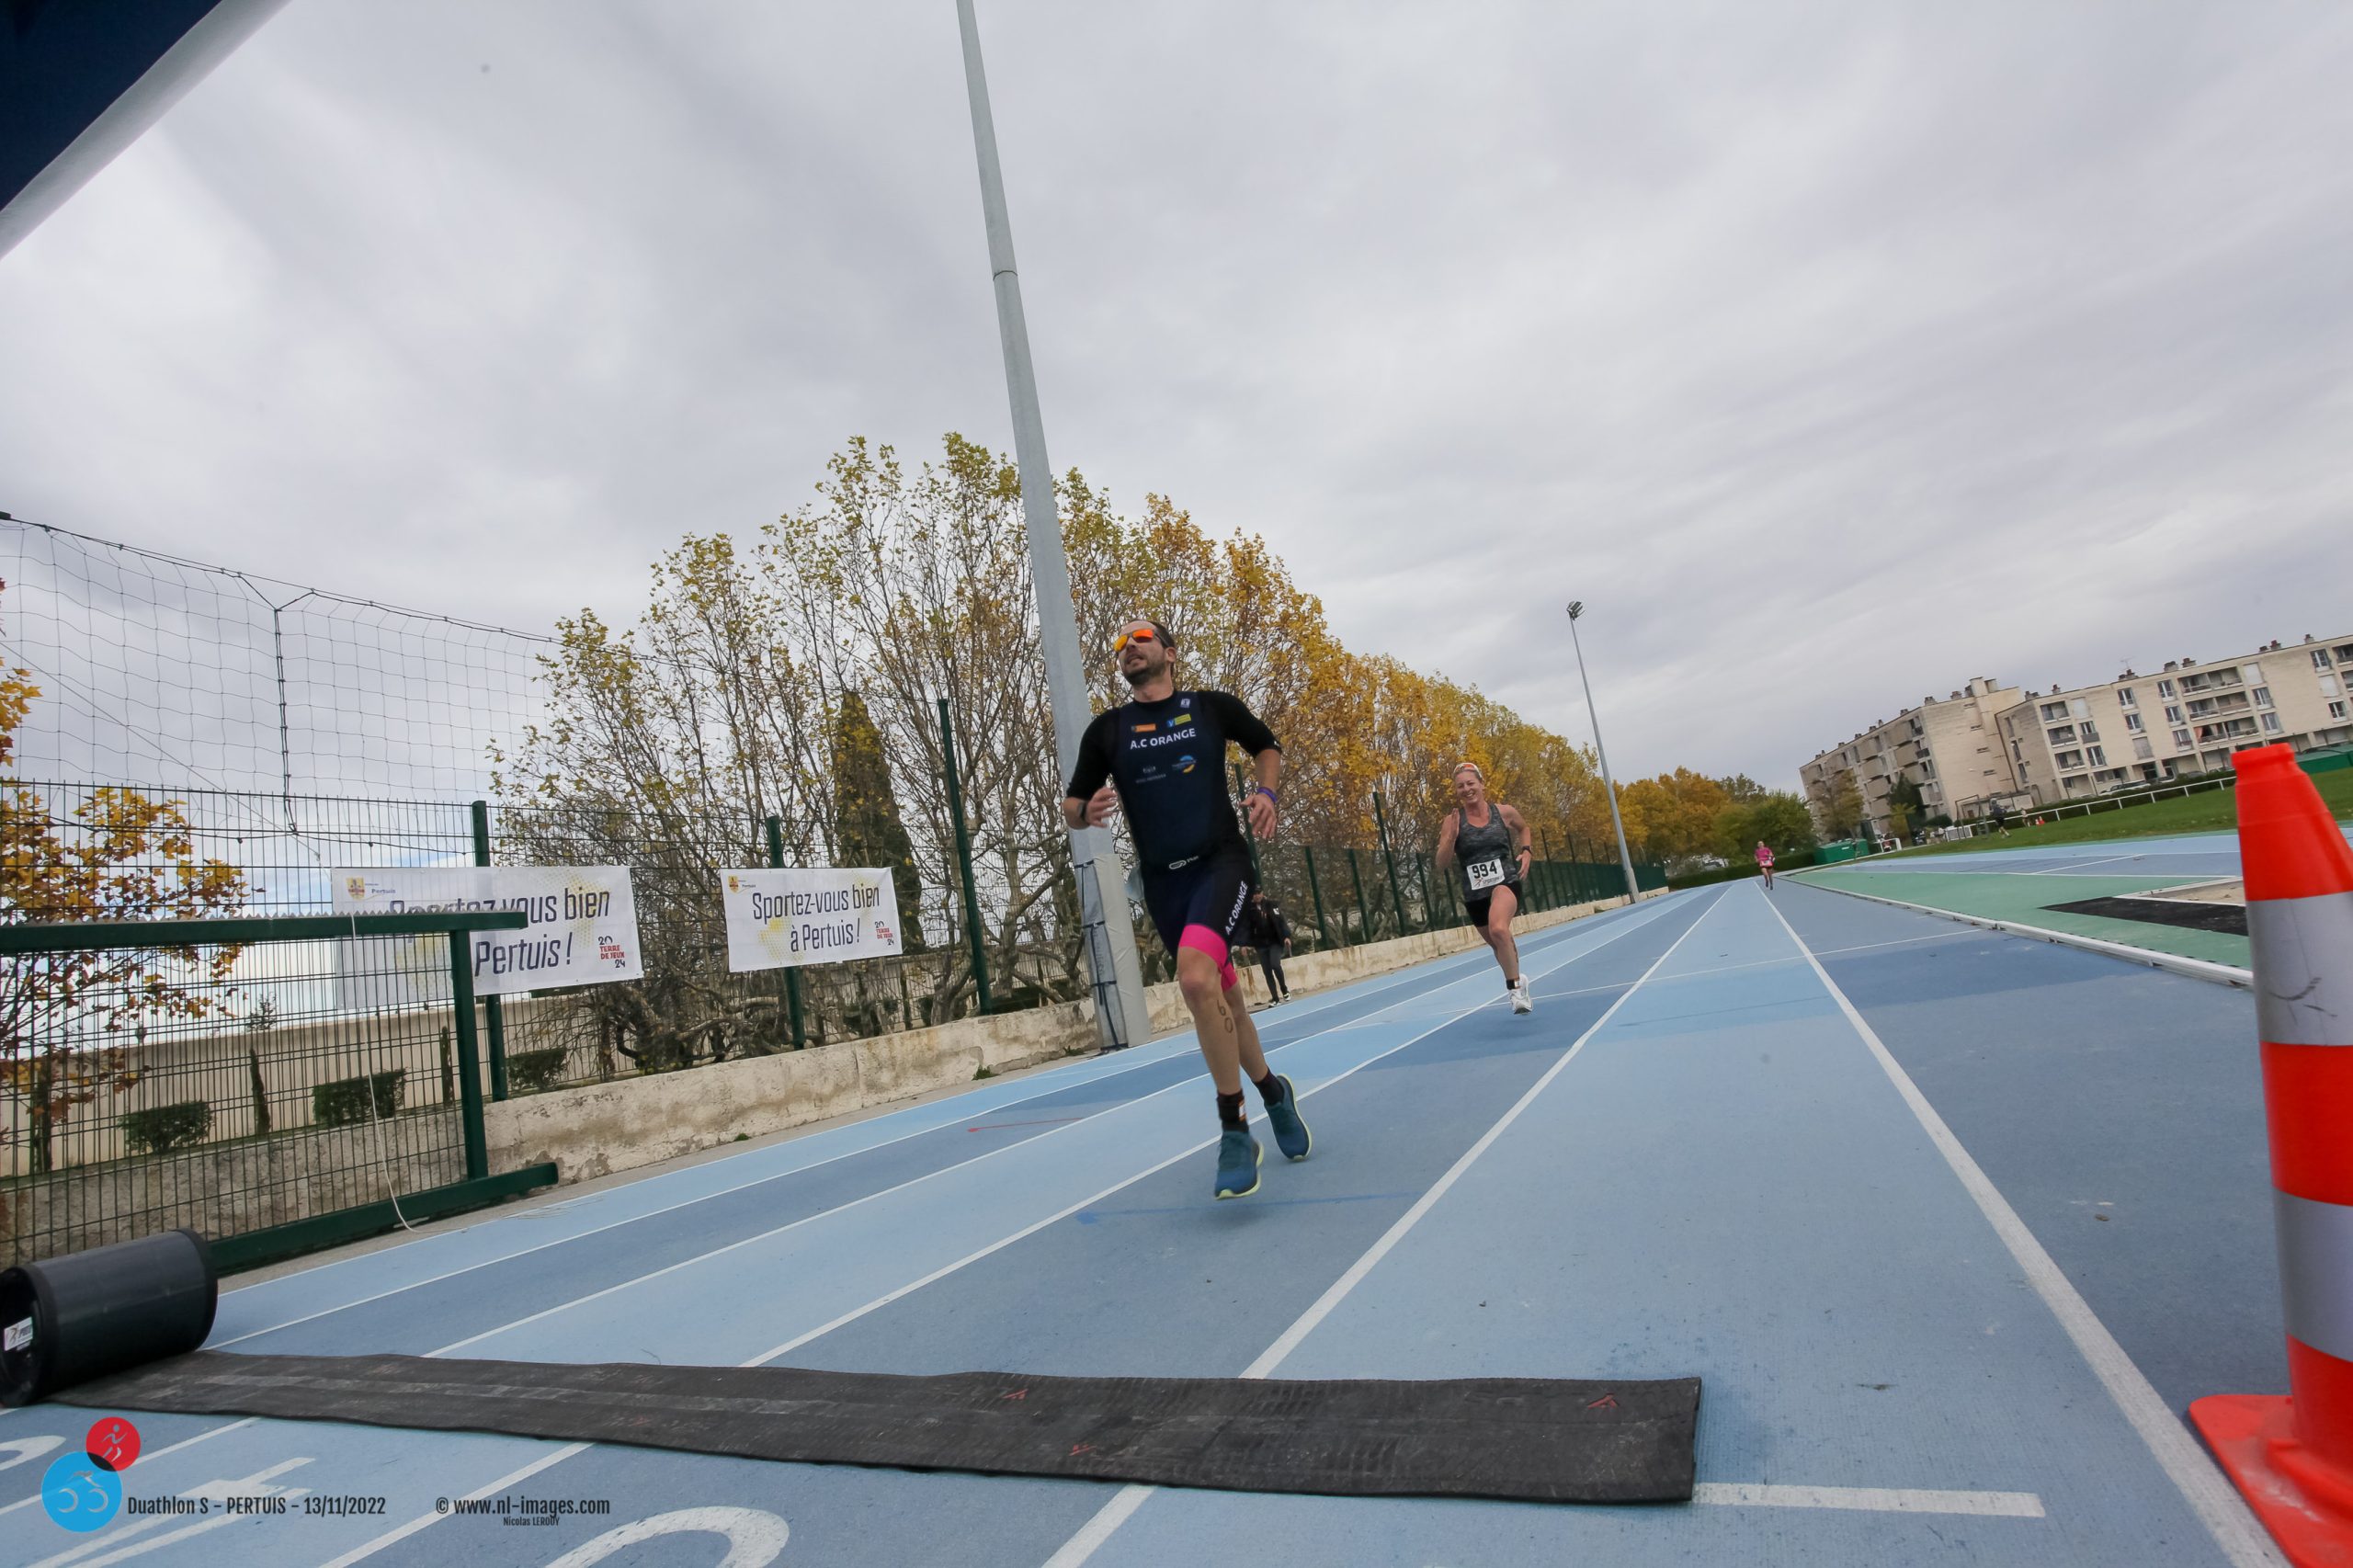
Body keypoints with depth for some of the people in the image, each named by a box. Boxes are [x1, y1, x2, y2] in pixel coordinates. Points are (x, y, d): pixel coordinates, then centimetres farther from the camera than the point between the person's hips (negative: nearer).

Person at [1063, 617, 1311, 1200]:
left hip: (1221, 863, -3)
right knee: (1219, 997, 11)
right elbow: (1070, 804, 9)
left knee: (1196, 978, -27)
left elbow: (1267, 746, 19)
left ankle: (1233, 1129, -10)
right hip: (1163, 883, 3)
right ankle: (1271, 1091, 39)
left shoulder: (1213, 707, 3)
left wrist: (1266, 790, 0)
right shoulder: (1107, 729, 6)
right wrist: (1087, 811, -14)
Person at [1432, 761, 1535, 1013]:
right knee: (1499, 946, 19)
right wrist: (1451, 837, -21)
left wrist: (1526, 851, 4)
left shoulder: (1504, 812, -2)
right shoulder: (1451, 822, -4)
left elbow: (1523, 828, 22)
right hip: (1474, 894, 2)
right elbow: (1441, 866, -6)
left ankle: (1515, 986, -19)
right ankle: (1519, 987, 47)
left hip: (1505, 882, -2)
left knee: (1498, 929, -34)